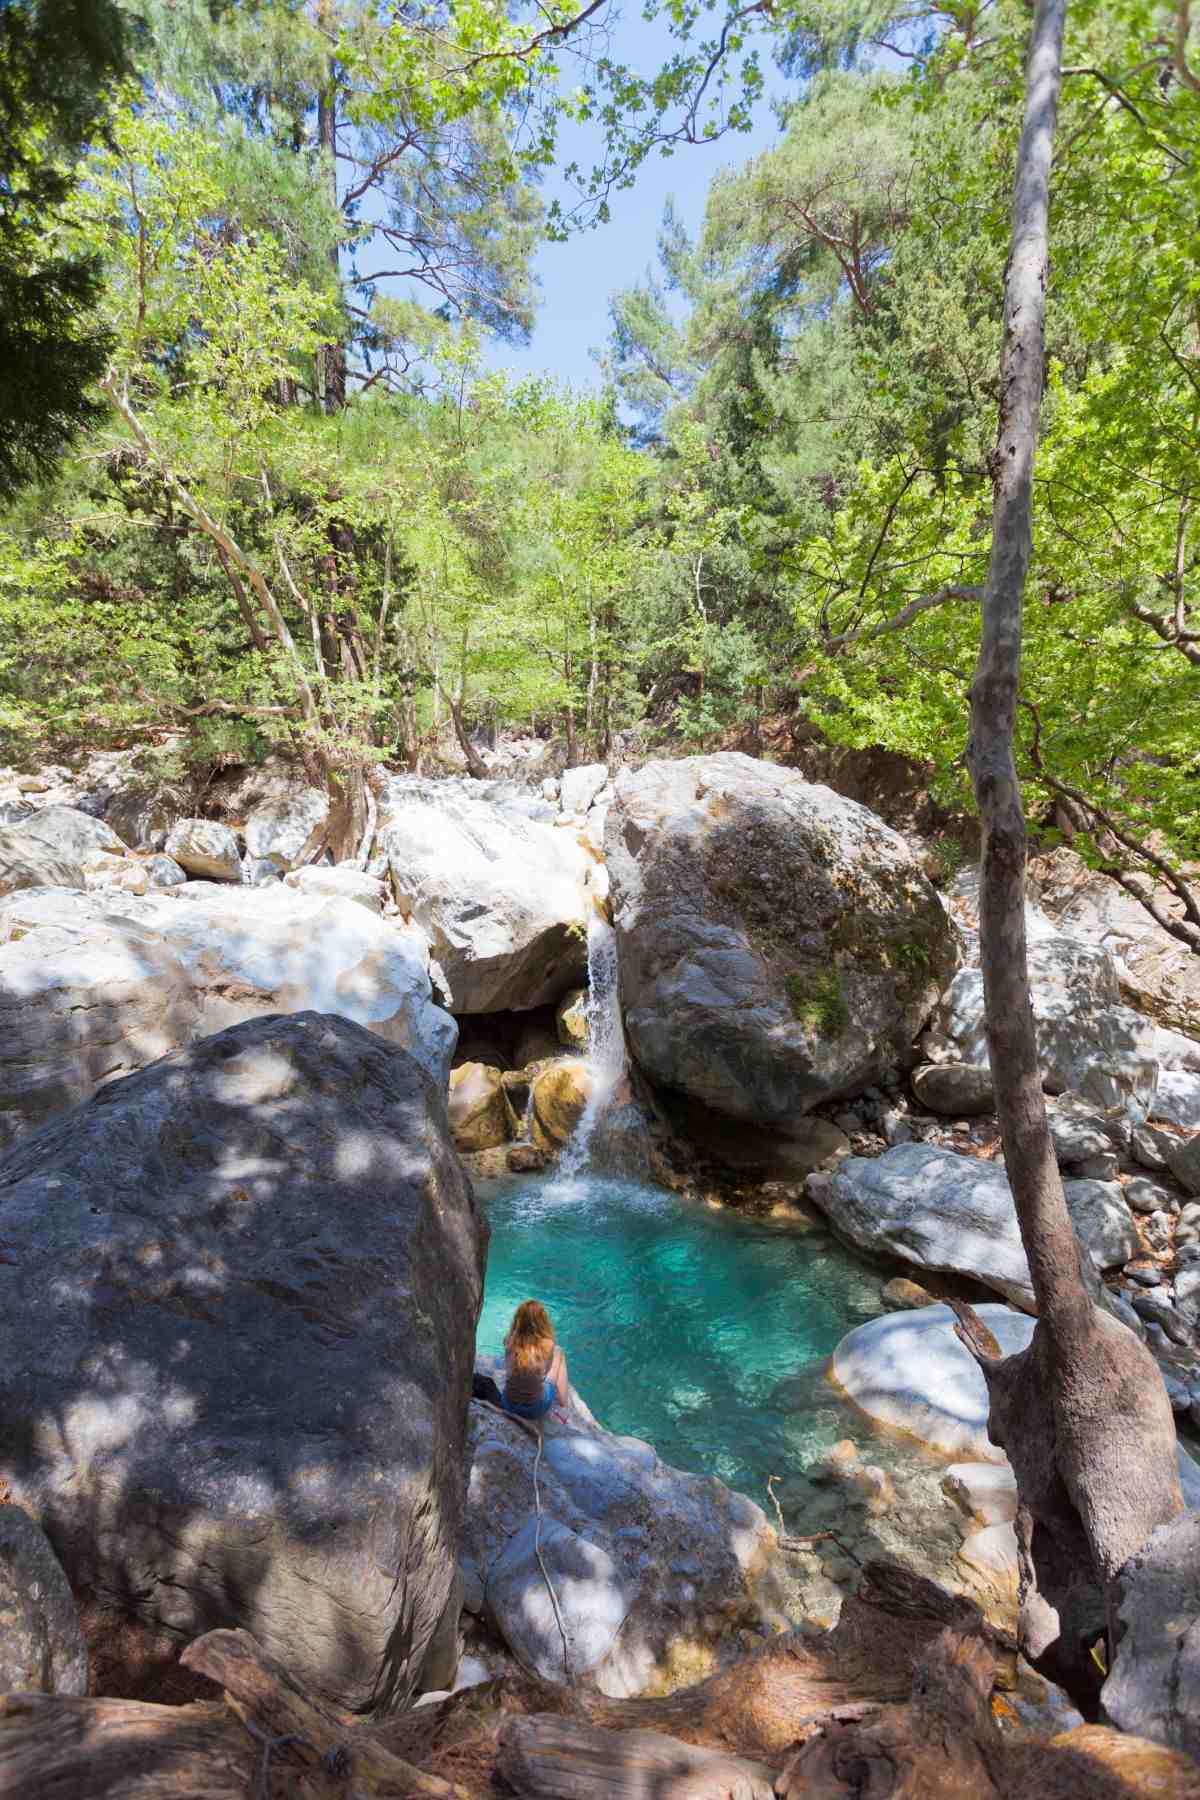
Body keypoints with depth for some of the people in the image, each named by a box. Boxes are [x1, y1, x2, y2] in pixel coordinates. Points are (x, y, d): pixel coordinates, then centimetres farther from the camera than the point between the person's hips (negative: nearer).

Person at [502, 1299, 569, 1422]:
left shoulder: (510, 1343, -18)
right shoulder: (548, 1346, -24)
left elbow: (508, 1370, 2)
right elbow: (546, 1372, -1)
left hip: (508, 1405, 3)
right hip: (536, 1409, -2)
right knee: (560, 1355, 18)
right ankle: (561, 1400, 31)